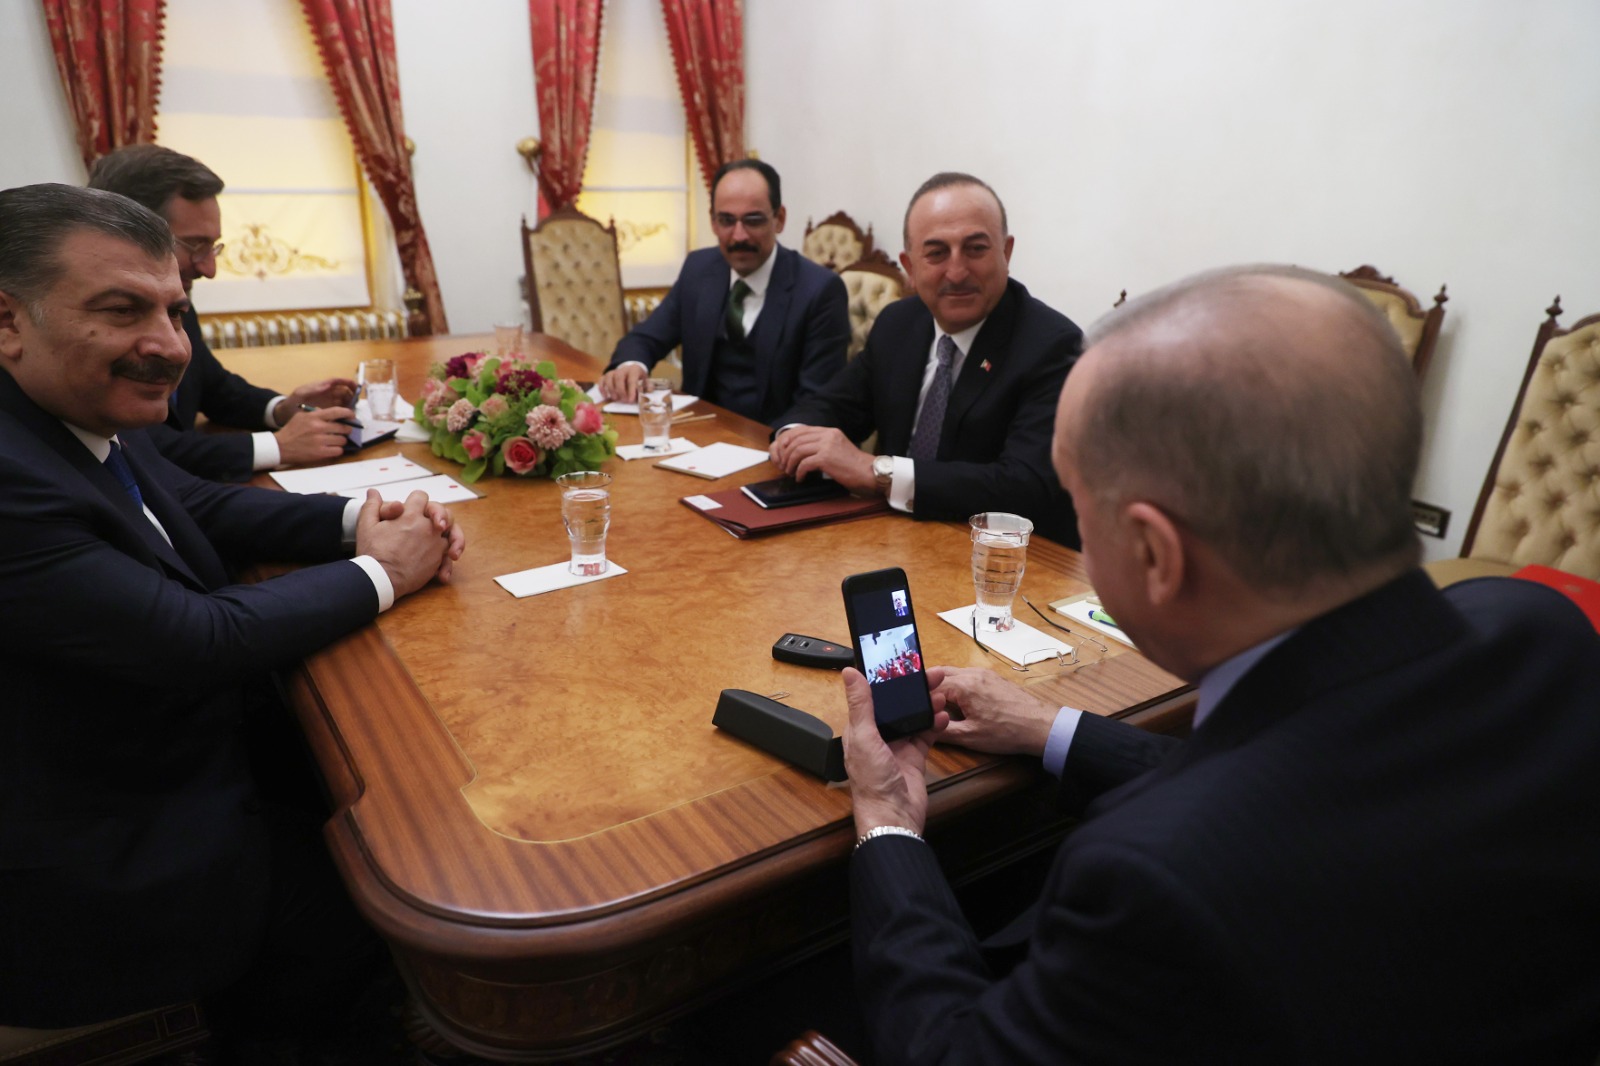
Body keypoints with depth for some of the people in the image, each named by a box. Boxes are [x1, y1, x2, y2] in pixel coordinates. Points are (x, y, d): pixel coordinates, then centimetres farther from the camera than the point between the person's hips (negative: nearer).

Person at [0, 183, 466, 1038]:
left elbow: (207, 508, 8)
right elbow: (197, 639, -30)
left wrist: (362, 518, -9)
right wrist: (379, 572, -18)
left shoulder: (94, 422, -4)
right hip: (99, 882, -8)